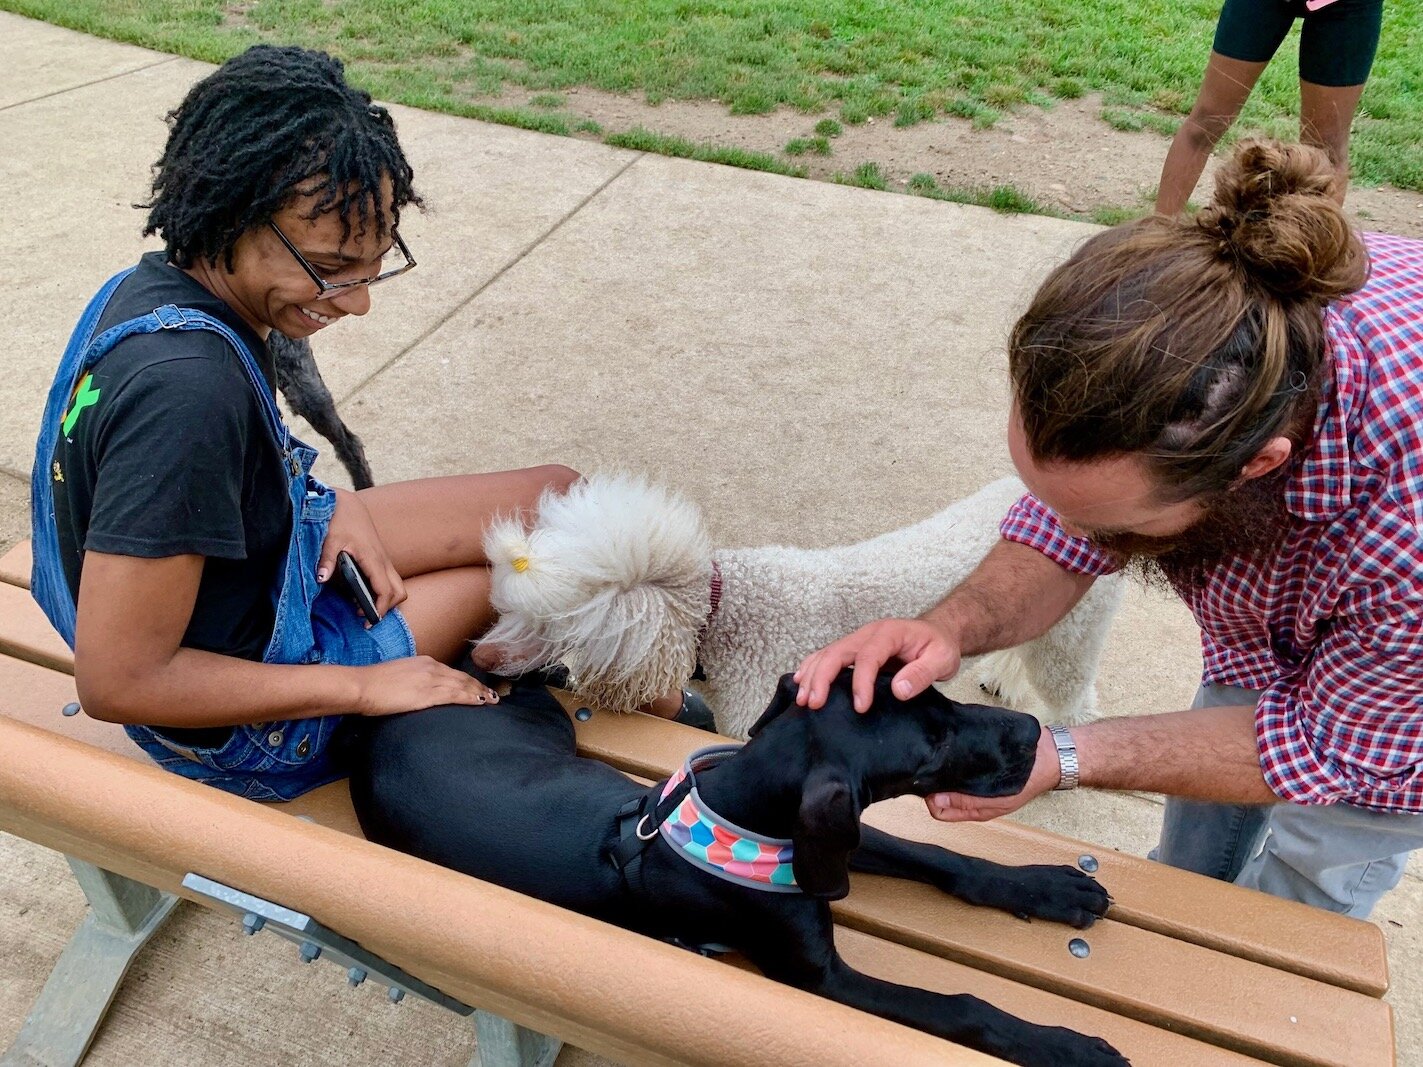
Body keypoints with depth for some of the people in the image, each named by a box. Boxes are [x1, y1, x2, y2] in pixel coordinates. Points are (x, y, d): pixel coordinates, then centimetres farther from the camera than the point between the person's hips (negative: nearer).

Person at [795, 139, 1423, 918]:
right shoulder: (1165, 312, -35)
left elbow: (1332, 745, -29)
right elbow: (1061, 534, -20)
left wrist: (1059, 759, -35)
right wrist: (955, 624, -40)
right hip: (1262, 625, 4)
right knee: (1188, 871, 25)